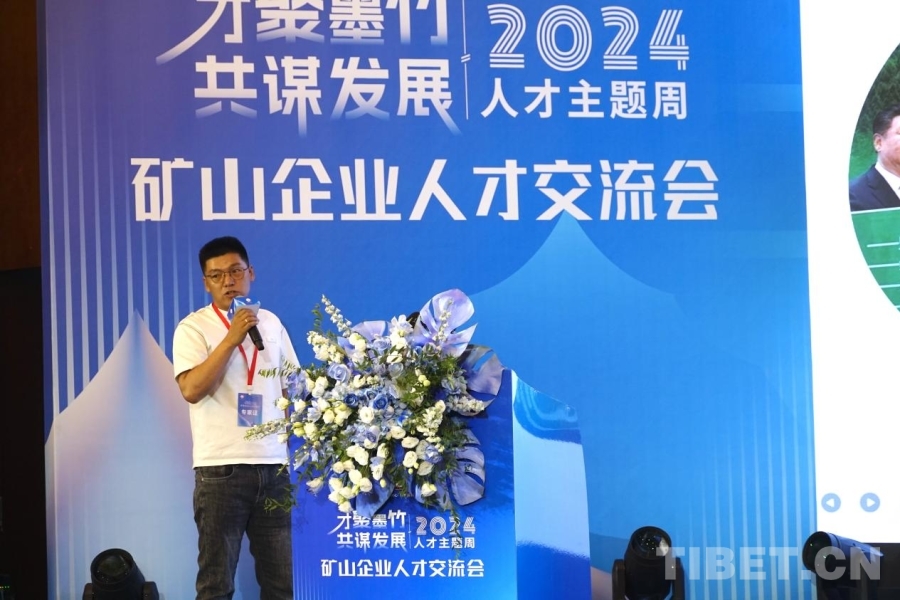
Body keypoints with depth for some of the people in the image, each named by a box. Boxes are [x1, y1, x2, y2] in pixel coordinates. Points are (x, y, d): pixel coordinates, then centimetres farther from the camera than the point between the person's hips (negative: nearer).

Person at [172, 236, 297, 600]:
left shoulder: (271, 323, 12)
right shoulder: (194, 327, -2)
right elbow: (191, 389, -16)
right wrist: (232, 339, -18)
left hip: (274, 465, 4)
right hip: (221, 467, -4)